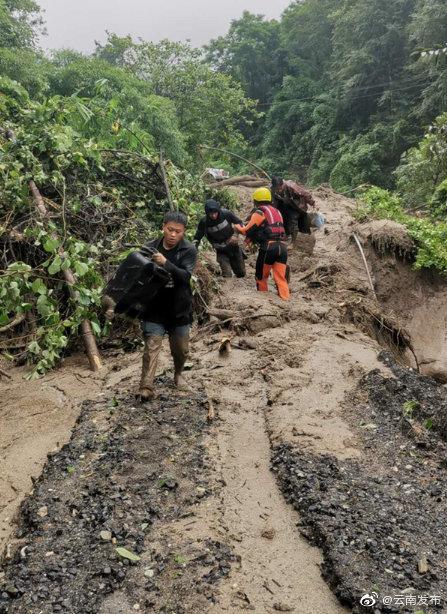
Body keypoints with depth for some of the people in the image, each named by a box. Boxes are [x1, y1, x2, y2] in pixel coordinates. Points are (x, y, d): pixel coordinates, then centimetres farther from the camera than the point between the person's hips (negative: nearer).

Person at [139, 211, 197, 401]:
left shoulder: (189, 250, -8)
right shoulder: (151, 247, -4)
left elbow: (185, 276, -22)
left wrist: (165, 263, -35)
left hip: (179, 308, 1)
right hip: (154, 307, 0)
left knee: (181, 348, 14)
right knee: (152, 346, -8)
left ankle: (178, 374, 41)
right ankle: (146, 387, -6)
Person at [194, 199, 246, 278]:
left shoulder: (226, 214, -20)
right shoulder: (204, 222, -20)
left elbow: (239, 222, -5)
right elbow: (197, 237, -10)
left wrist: (235, 235, -18)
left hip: (233, 246, 2)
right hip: (221, 250, -2)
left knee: (241, 273, 15)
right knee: (227, 275, -17)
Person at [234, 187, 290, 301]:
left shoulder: (259, 212, 0)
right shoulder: (276, 211, 23)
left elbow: (247, 231, 2)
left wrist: (238, 227, 22)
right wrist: (254, 237, 28)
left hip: (269, 247, -6)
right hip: (282, 247, 6)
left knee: (261, 276, 13)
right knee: (281, 278, 3)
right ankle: (285, 299, -6)